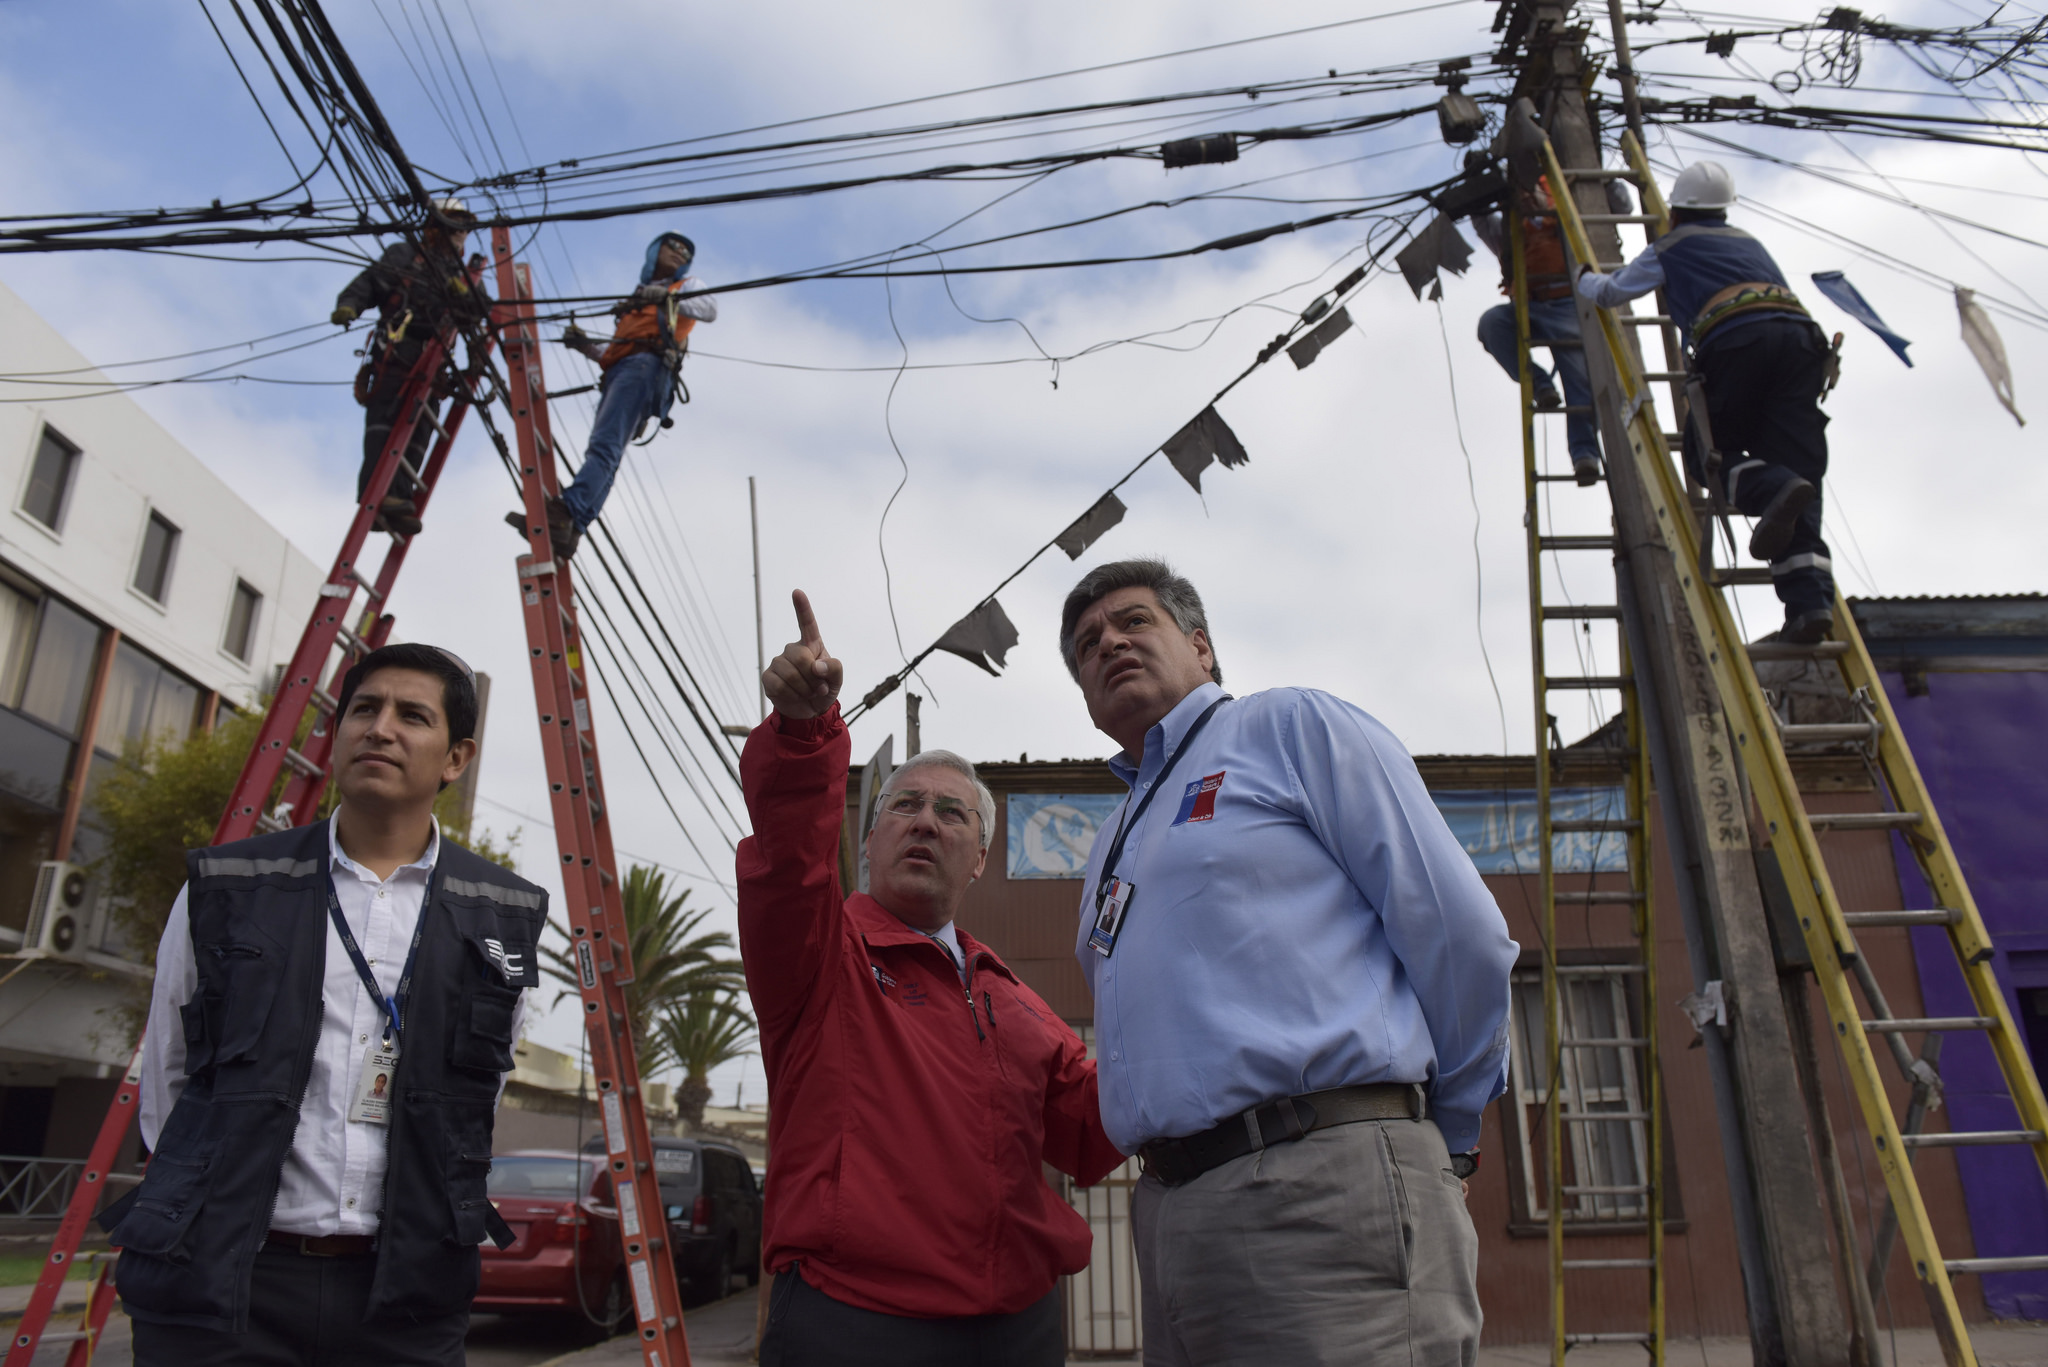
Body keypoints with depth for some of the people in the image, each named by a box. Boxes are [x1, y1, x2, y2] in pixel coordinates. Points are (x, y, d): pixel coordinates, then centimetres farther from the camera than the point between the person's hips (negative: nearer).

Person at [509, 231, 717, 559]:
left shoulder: (686, 286, 24)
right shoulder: (636, 300, 40)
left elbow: (710, 309, -1)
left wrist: (668, 297, -15)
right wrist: (587, 347, 18)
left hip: (648, 365, -7)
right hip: (618, 372, 7)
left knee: (604, 446, -25)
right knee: (601, 452, -10)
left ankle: (566, 513, -43)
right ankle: (569, 531, -23)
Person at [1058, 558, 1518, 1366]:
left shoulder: (1291, 727, 2)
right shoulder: (1112, 847, 23)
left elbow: (1461, 936, -3)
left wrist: (1444, 1139, 5)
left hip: (1324, 1180, -7)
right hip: (1170, 1206, 7)